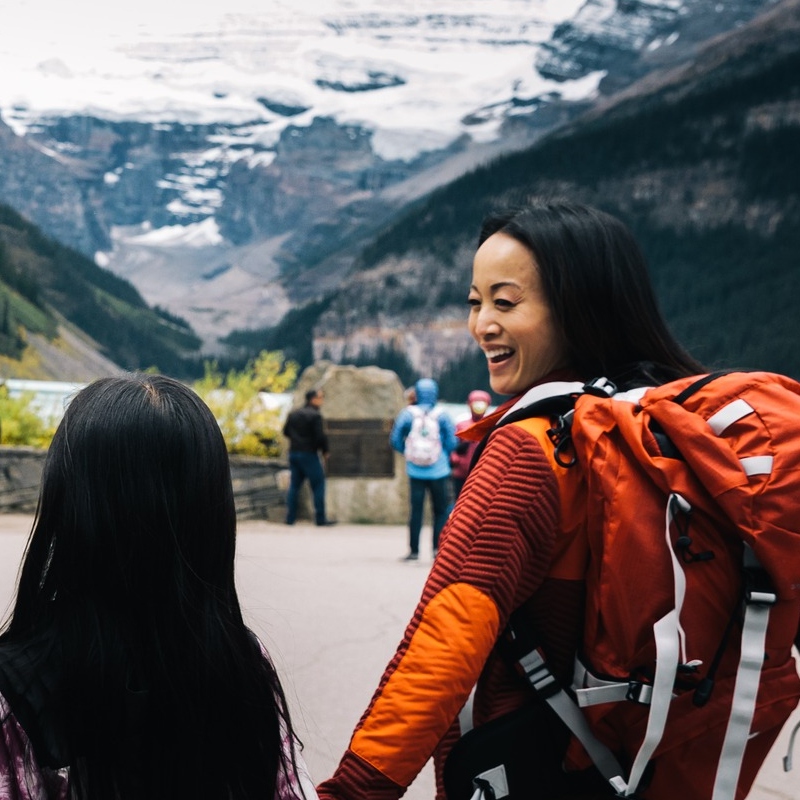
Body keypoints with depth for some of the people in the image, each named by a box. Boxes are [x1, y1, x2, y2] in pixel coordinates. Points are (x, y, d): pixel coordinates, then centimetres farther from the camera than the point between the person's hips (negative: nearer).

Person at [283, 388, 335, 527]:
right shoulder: (315, 416, -13)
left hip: (294, 453, 7)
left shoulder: (293, 414, 10)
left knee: (294, 485, 11)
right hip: (309, 454, -7)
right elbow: (320, 436, -18)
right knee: (318, 484, 0)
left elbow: (286, 432, 15)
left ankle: (290, 517, 8)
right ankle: (320, 518, -1)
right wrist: (325, 451, -3)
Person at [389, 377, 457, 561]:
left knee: (415, 511, 6)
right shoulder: (442, 415, -5)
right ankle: (437, 548, 4)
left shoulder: (407, 414, -2)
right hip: (439, 471, -1)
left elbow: (395, 439, 1)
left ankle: (414, 550, 7)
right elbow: (452, 442, -4)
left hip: (415, 472, 1)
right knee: (441, 510, 9)